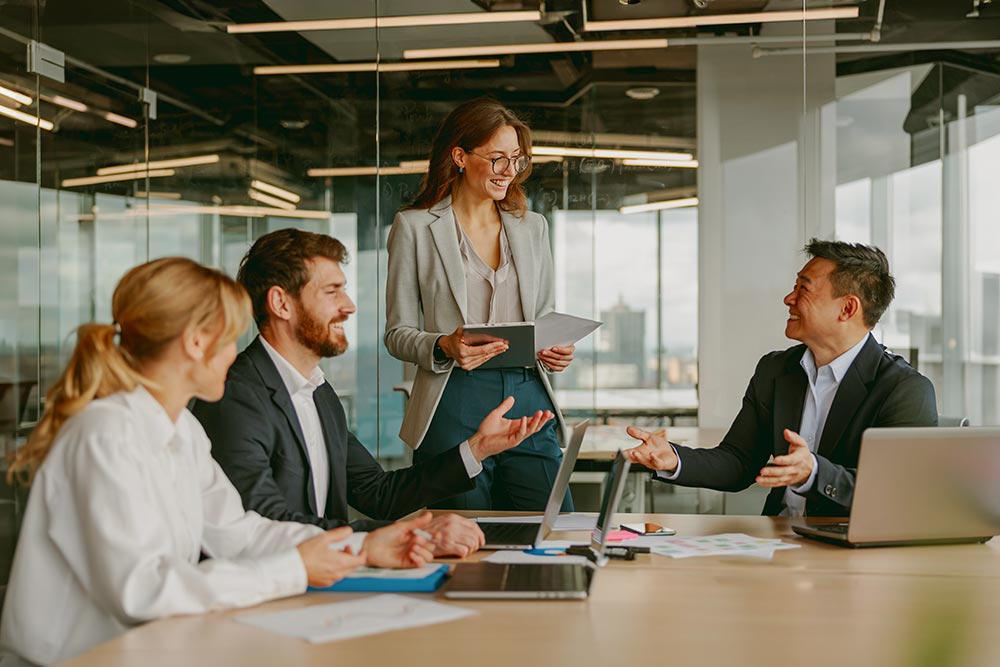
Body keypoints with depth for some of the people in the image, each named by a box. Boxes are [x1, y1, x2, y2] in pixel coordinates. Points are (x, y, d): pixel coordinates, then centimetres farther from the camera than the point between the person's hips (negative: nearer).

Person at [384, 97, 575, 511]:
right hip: (454, 408, -3)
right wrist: (443, 347, -16)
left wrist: (556, 352, -1)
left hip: (528, 400, 3)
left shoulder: (532, 228, 15)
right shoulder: (414, 227, 3)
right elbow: (398, 333, 3)